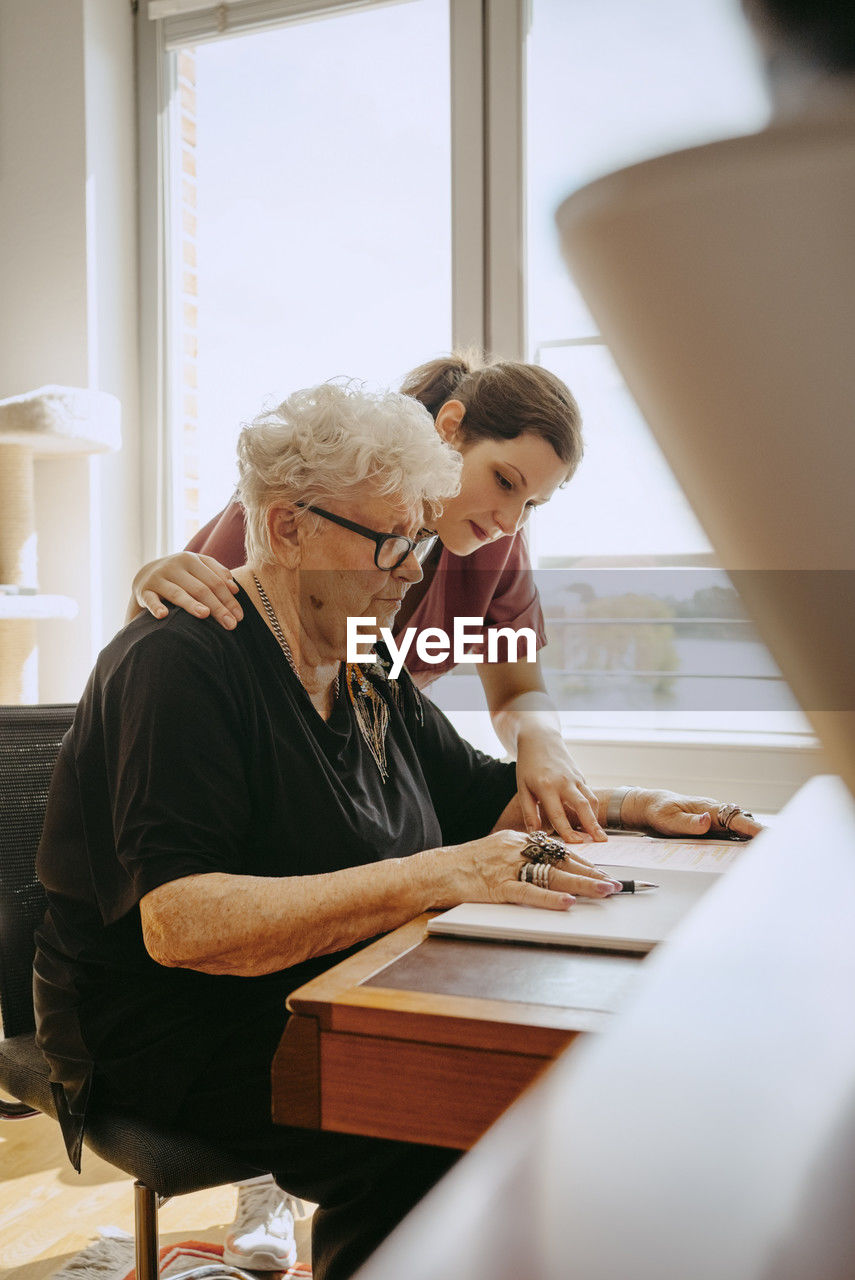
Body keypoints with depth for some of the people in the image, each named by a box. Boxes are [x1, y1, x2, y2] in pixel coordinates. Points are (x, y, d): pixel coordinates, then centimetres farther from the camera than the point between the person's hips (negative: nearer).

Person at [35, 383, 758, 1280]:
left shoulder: (365, 675, 12)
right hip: (181, 1032, -7)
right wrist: (434, 878, -34)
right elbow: (179, 922, -28)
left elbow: (487, 796, 23)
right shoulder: (177, 664, -17)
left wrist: (631, 805, 7)